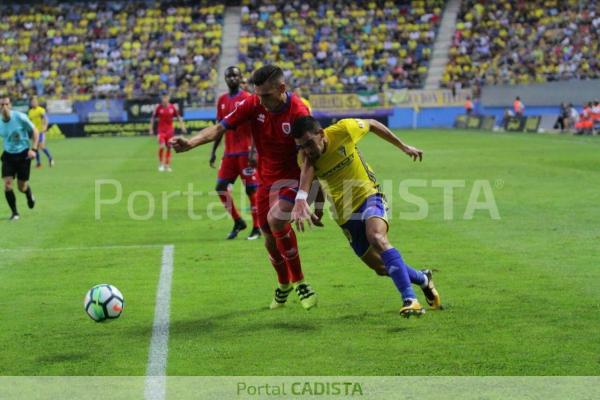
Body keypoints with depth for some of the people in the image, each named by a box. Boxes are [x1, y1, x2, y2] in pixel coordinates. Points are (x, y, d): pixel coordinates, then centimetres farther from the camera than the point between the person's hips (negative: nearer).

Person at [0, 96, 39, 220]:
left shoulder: (20, 117, -16)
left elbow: (35, 131, -7)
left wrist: (33, 149, -16)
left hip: (23, 154, -3)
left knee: (22, 187, 3)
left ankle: (29, 195, 42)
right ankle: (14, 212, 2)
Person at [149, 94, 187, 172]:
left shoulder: (173, 107, 0)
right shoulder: (158, 108, -5)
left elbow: (179, 117, 10)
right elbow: (152, 119, 3)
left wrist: (182, 126, 3)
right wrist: (151, 129, 2)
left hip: (170, 130, 3)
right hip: (161, 130, -3)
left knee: (169, 148, 7)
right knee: (162, 146, -17)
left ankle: (167, 165, 17)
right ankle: (161, 164, -2)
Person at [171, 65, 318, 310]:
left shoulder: (298, 113, -22)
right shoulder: (253, 105, -10)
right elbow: (220, 128, -12)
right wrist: (191, 143, -29)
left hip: (291, 178, -5)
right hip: (265, 179, 5)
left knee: (276, 219, -30)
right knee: (270, 238, 8)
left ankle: (299, 282, -13)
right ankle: (283, 285, 36)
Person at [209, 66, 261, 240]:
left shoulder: (248, 99, -6)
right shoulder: (222, 100, 12)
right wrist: (213, 151, 14)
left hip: (245, 151, -6)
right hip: (229, 152, 6)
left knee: (251, 189, -3)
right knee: (221, 187, 0)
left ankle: (256, 228, 6)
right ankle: (238, 221, 15)